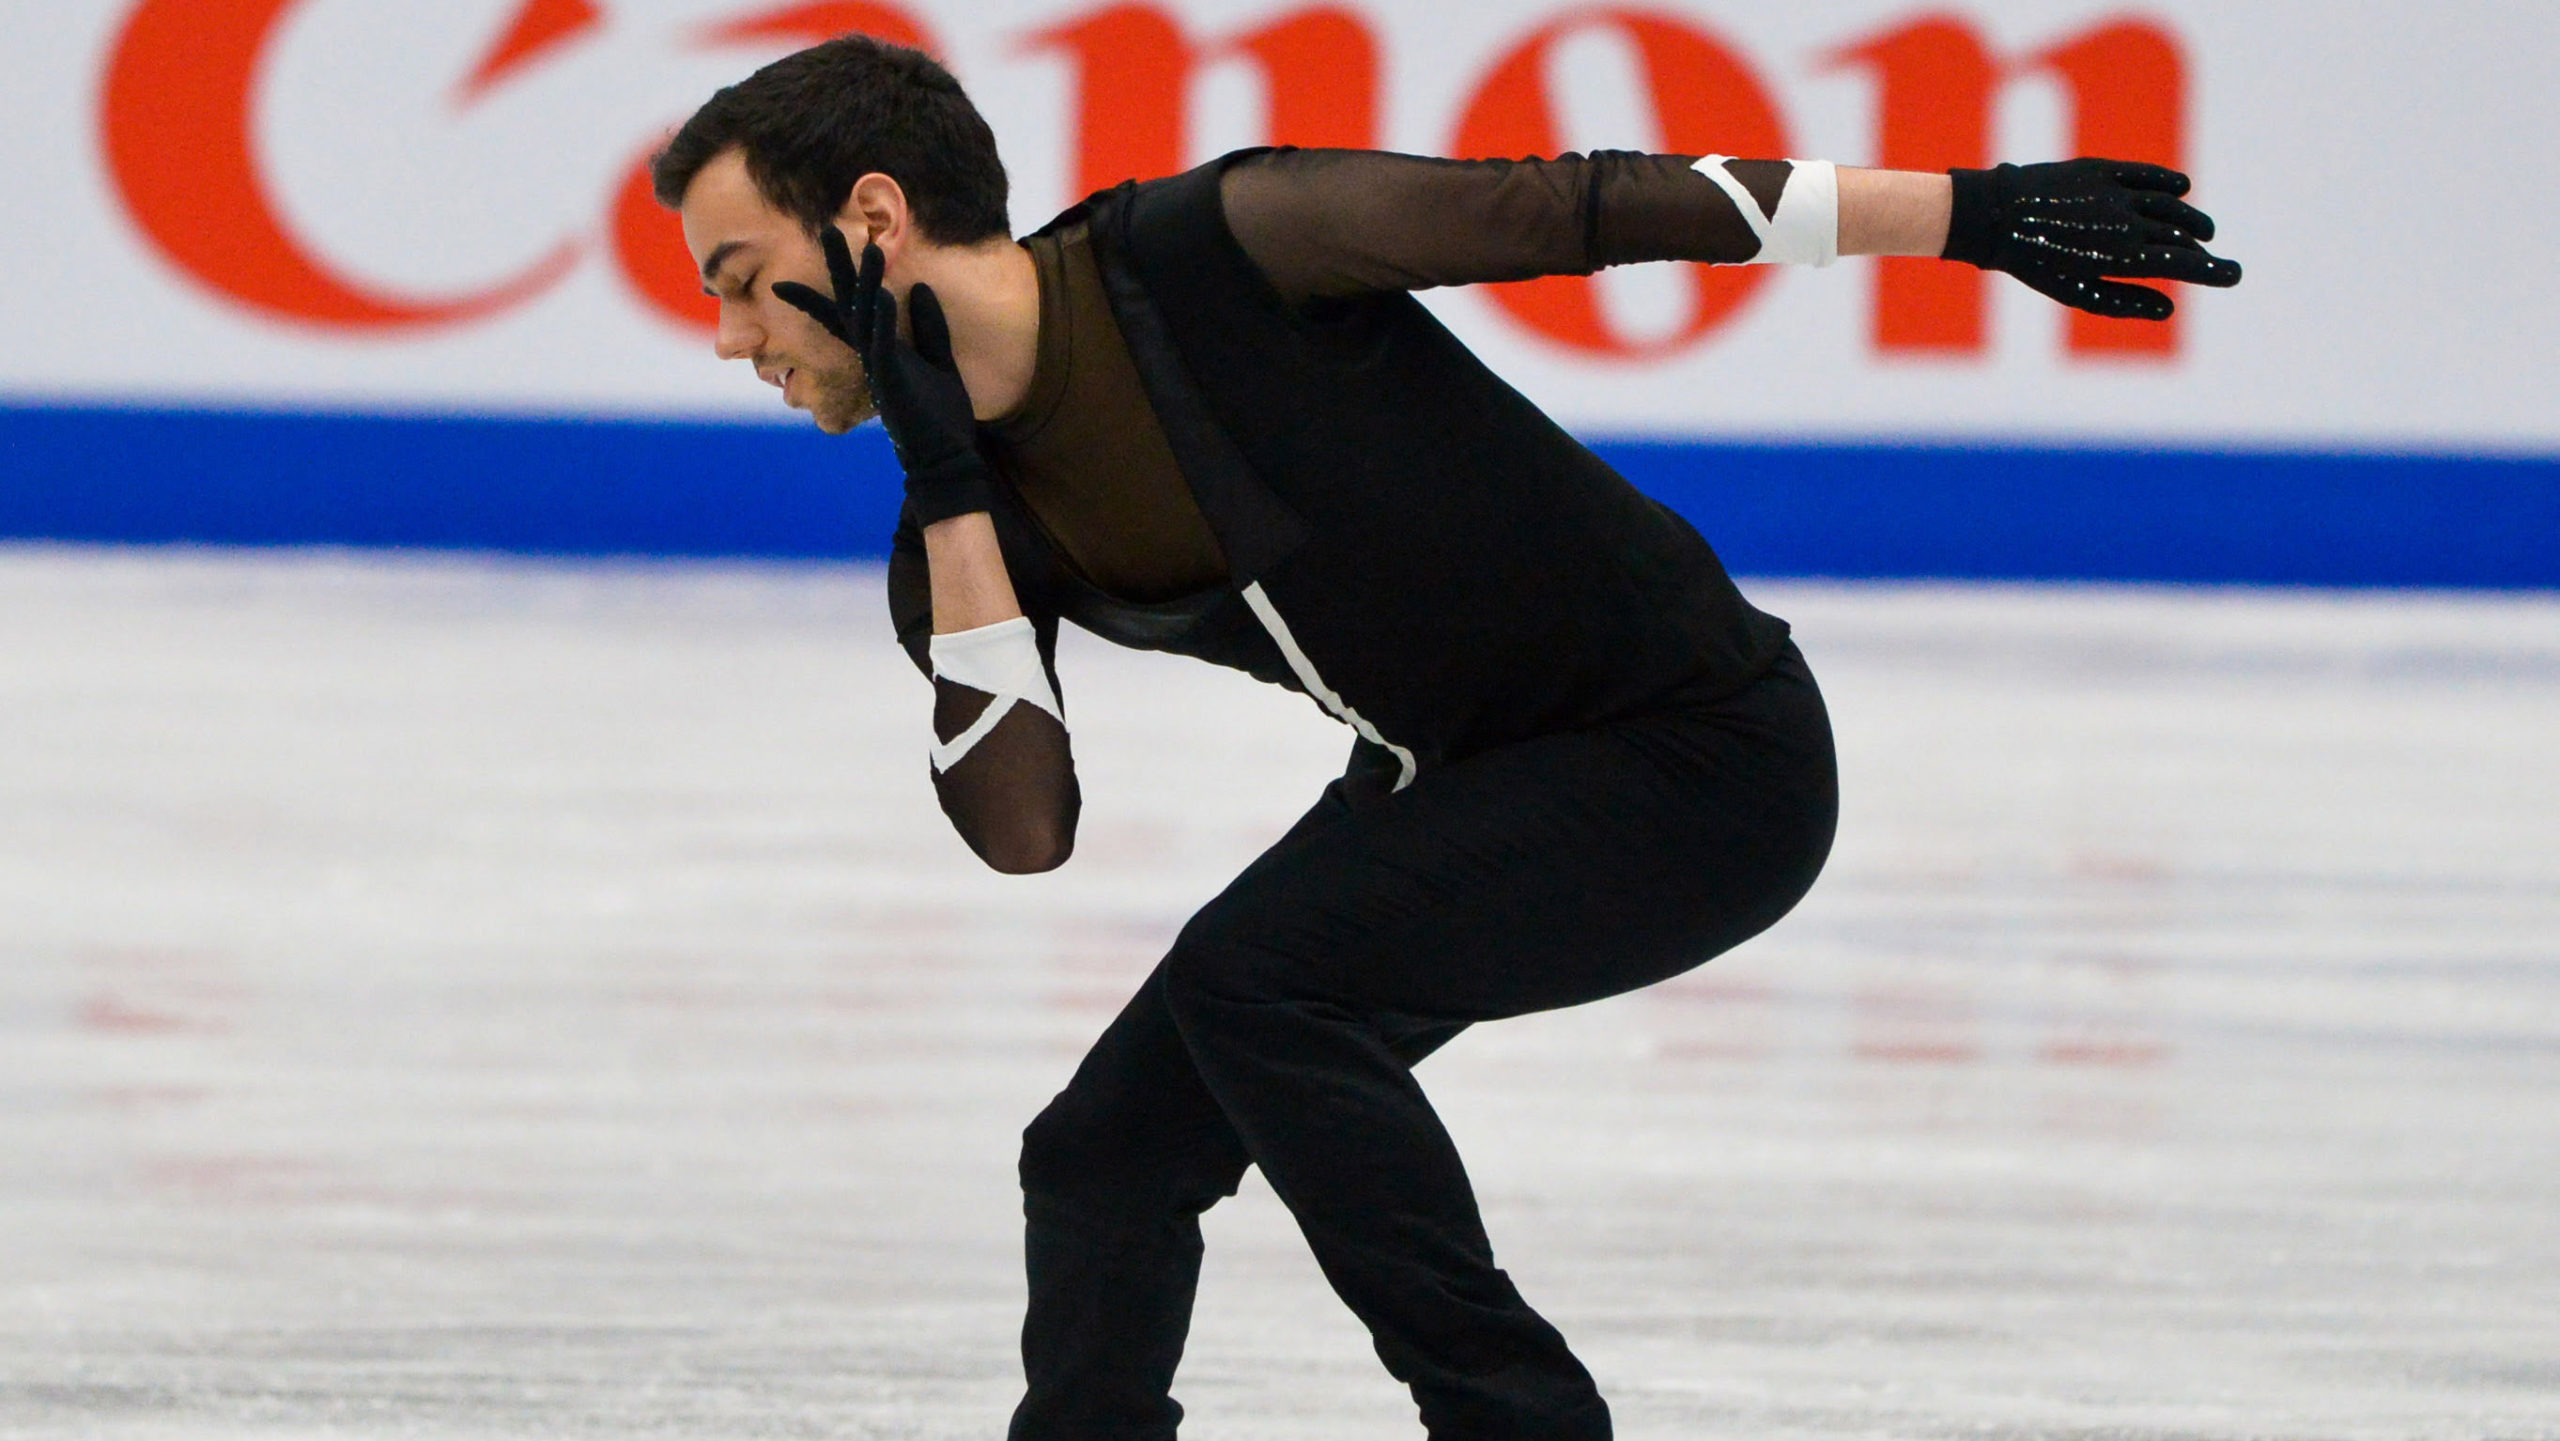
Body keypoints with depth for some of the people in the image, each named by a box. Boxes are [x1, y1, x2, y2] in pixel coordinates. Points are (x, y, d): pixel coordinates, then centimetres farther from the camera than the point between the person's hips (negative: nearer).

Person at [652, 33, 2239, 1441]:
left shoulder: (1204, 255, -23)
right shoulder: (963, 534, -1)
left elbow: (1573, 211, -20)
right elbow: (1024, 830, -12)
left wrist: (1973, 212, -20)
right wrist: (948, 489, -19)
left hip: (1700, 755, -8)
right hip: (1454, 790, 8)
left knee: (1251, 977, -25)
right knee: (1106, 1156, 4)